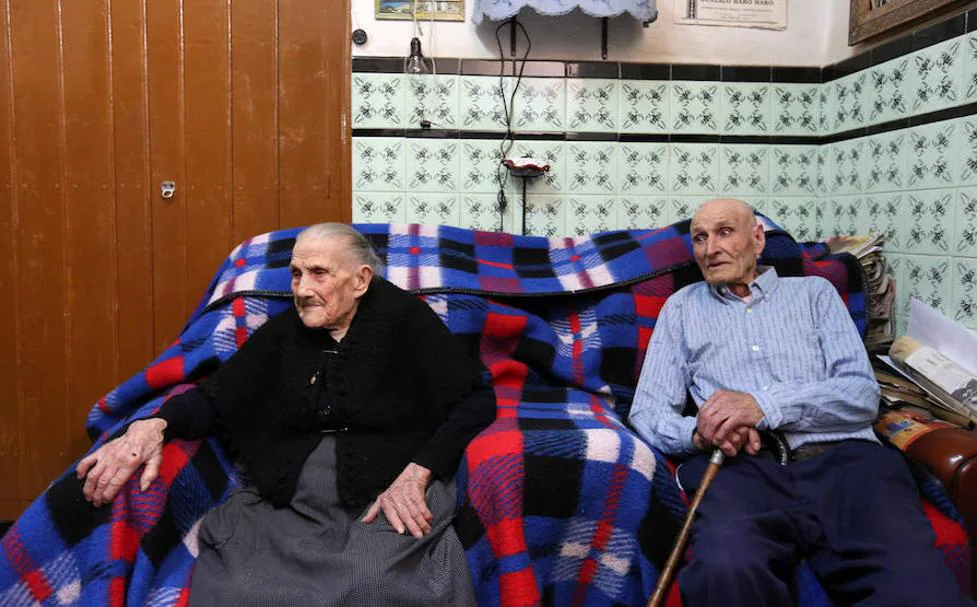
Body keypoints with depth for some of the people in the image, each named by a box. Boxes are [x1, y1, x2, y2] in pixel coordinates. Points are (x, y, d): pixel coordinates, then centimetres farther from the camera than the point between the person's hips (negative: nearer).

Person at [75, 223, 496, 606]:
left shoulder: (405, 320, 3)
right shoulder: (283, 332, 15)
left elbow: (475, 399, -1)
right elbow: (215, 397, 14)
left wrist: (415, 475, -13)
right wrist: (155, 425, -9)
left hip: (387, 499, -3)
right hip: (282, 503, 4)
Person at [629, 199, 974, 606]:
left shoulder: (815, 292, 21)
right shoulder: (682, 306, 23)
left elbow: (863, 394, 6)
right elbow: (646, 410, 14)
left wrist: (763, 404, -11)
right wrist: (698, 432, -10)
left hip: (842, 457, 0)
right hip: (744, 466, 0)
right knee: (728, 570, -36)